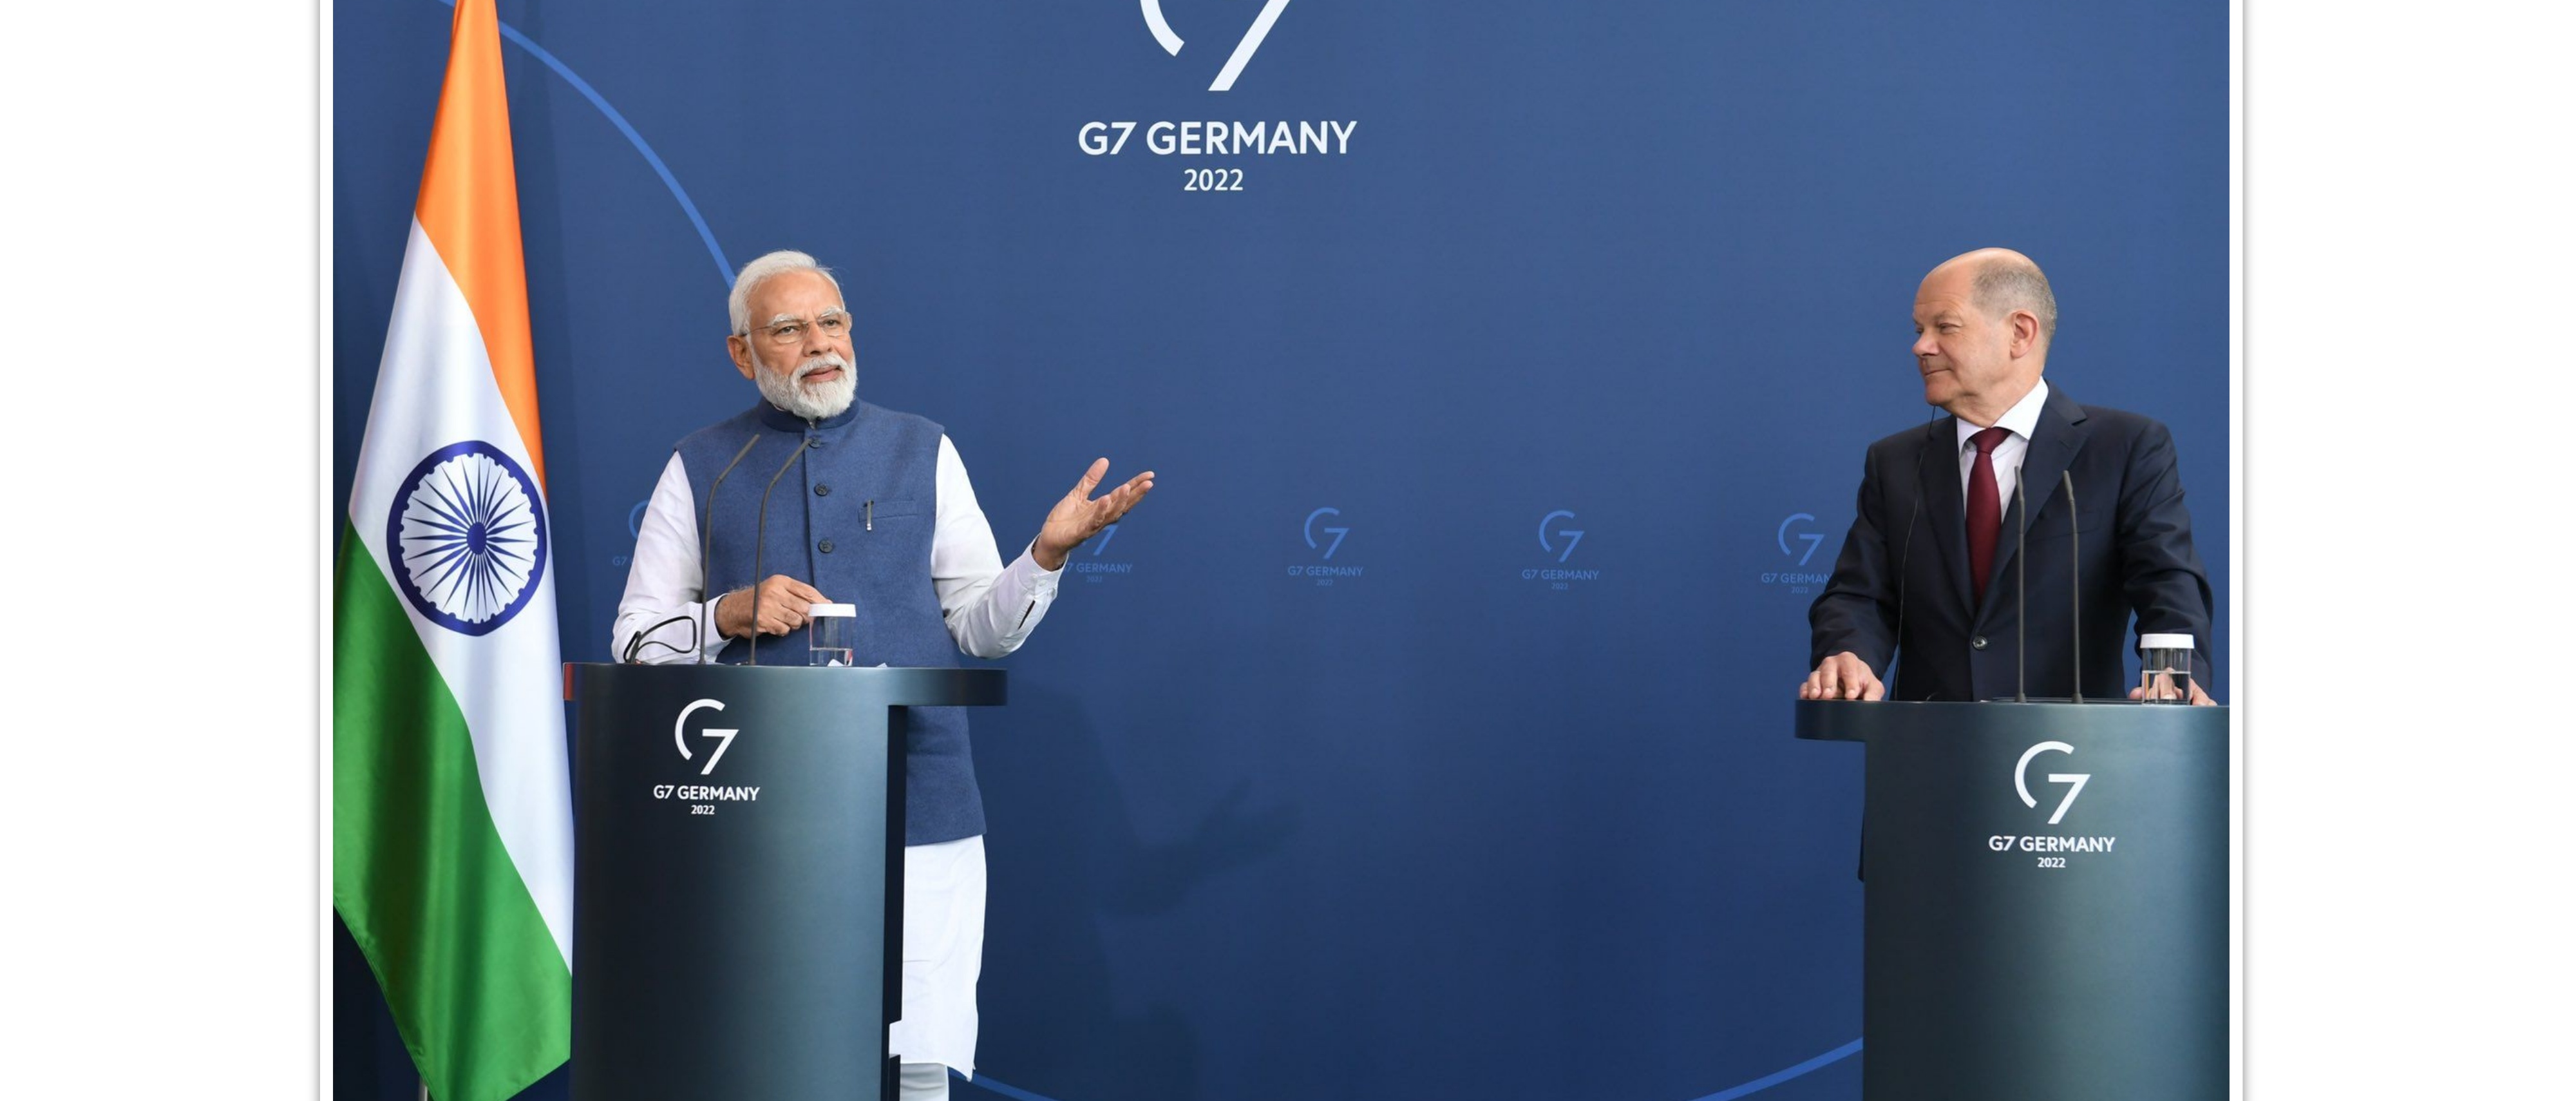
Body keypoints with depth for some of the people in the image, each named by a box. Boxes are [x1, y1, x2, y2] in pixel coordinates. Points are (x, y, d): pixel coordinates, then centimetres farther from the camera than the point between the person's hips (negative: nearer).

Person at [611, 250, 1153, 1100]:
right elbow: (636, 640, 8)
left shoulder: (922, 452, 12)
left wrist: (1047, 553, -8)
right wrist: (731, 615, -9)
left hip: (920, 812, 0)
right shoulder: (701, 470, 10)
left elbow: (982, 628, 9)